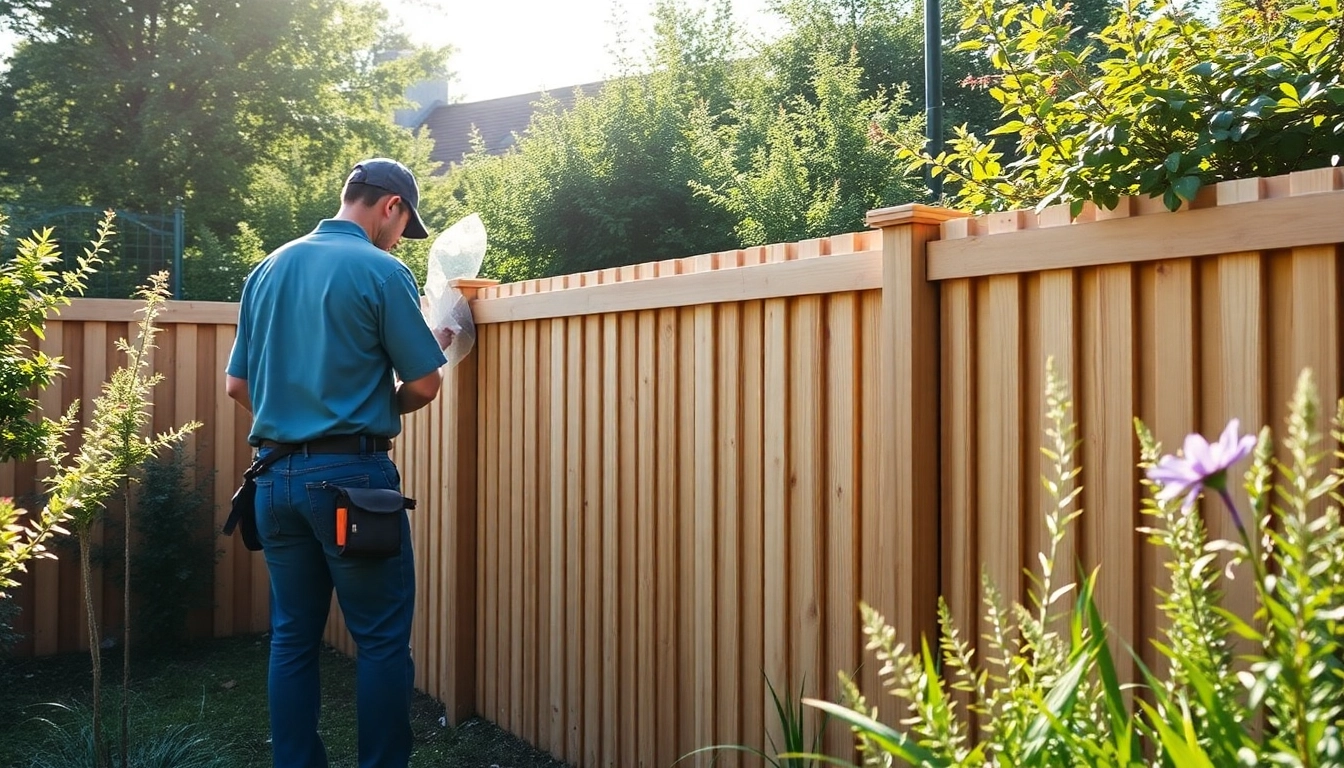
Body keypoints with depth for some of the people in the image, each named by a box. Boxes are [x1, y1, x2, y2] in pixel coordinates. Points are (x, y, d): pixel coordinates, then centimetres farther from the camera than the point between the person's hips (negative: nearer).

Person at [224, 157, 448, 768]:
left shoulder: (268, 270, 11)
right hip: (351, 474, -6)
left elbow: (236, 385, 14)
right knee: (382, 641, 3)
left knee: (292, 639, 12)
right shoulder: (380, 271, -7)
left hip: (275, 475, 7)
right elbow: (424, 384, -6)